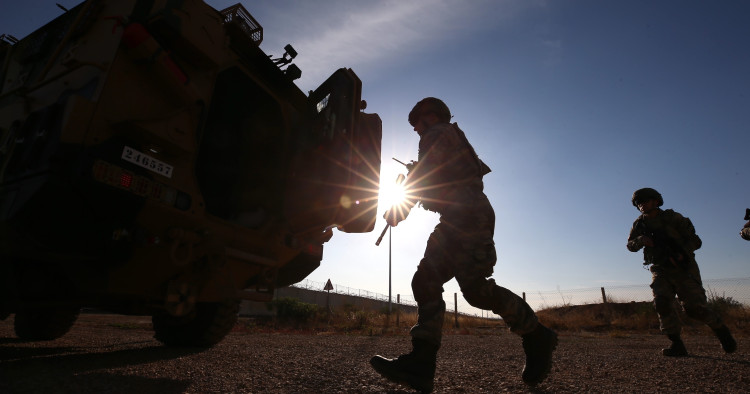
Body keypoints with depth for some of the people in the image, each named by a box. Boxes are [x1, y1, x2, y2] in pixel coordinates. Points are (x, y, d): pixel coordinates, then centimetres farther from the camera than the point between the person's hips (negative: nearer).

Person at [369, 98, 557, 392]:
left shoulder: (436, 134, 2)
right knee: (425, 282, -2)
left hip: (468, 216, -10)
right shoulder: (452, 138, 32)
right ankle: (421, 364, -7)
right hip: (457, 221, 11)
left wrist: (397, 210, -1)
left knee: (475, 288, -16)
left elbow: (420, 177, -8)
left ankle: (537, 338, 6)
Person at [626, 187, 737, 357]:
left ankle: (720, 328, 24)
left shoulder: (673, 218, -7)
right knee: (662, 302, -16)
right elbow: (630, 245, 9)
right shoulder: (639, 224, 3)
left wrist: (682, 253, -23)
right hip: (661, 271, 3)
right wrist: (641, 240, -12)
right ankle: (677, 344, -6)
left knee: (693, 306, -9)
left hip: (684, 269, -2)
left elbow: (695, 240, -6)